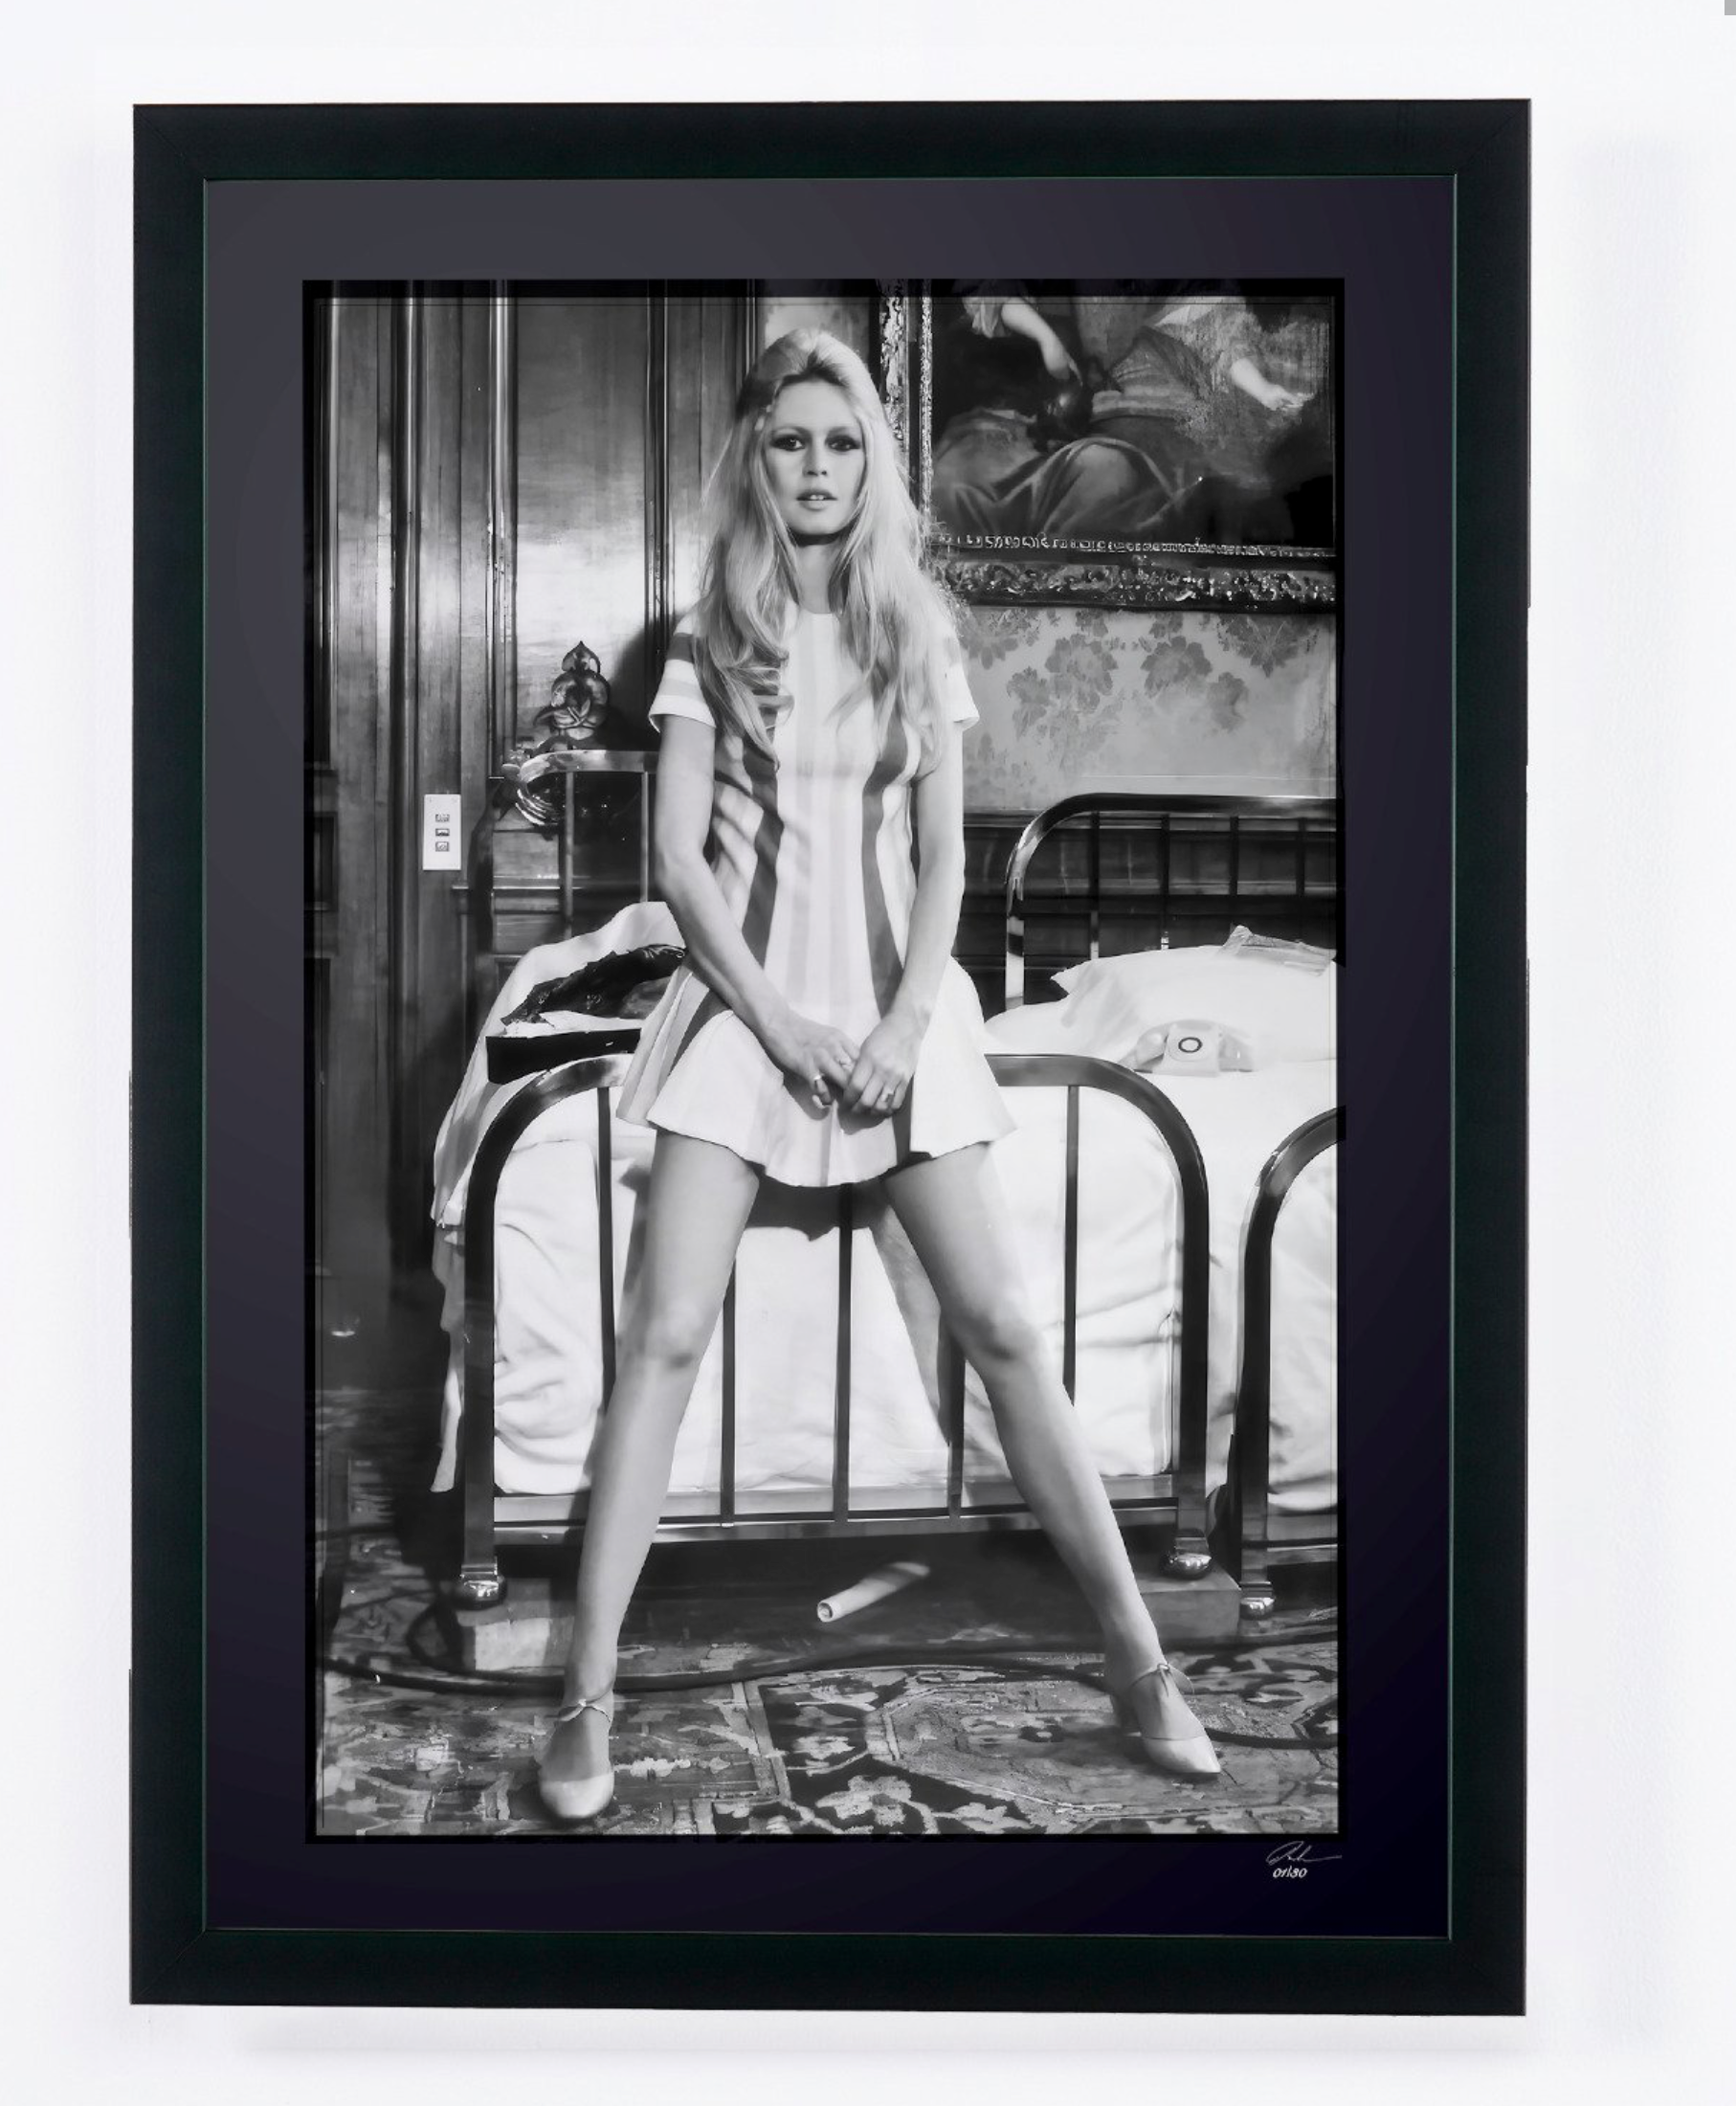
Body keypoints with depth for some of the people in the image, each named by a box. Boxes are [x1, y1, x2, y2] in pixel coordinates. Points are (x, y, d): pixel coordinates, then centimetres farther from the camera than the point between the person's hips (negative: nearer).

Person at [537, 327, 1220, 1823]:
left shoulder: (920, 636, 8)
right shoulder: (710, 645, 4)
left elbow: (943, 857, 3)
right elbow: (679, 858, -1)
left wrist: (903, 1025, -10)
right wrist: (779, 1022, -11)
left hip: (899, 1009, 1)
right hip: (745, 1006, -1)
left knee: (1005, 1328, -3)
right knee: (665, 1337, -10)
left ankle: (1140, 1661, 6)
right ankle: (589, 1697, -5)